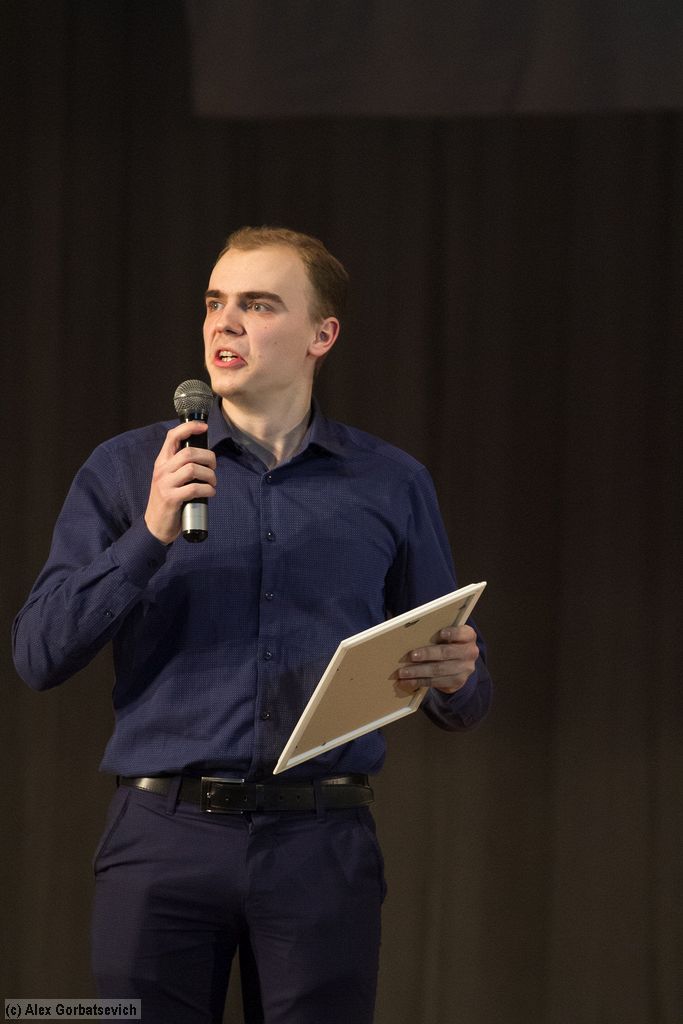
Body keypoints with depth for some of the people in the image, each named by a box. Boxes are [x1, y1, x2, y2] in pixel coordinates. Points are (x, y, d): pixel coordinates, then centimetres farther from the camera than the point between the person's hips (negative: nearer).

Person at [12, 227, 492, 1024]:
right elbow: (39, 655, 0)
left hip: (322, 846, 0)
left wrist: (455, 680, -11)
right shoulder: (126, 471, 8)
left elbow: (461, 701, 13)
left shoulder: (391, 485, 11)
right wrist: (150, 534, -12)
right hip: (163, 839, 0)